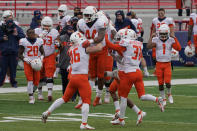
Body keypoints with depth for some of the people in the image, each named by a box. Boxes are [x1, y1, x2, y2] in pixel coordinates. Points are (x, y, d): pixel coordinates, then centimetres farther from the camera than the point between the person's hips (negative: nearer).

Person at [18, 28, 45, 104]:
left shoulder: (39, 41, 3)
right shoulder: (23, 42, -5)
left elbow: (42, 52, 12)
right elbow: (20, 54, -1)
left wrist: (41, 58, -10)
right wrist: (27, 60, -16)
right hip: (28, 63, -3)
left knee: (36, 82, 4)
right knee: (30, 80, -14)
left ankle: (32, 92, 33)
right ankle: (31, 98, -4)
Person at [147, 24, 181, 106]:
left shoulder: (171, 40, -3)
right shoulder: (156, 40, -3)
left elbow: (179, 49, -16)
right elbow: (149, 46, -18)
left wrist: (175, 39, -19)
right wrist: (151, 37, -17)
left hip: (167, 64, -1)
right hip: (159, 64, 1)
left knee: (167, 82, -11)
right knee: (160, 83, 4)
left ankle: (169, 94, 19)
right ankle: (163, 99, 20)